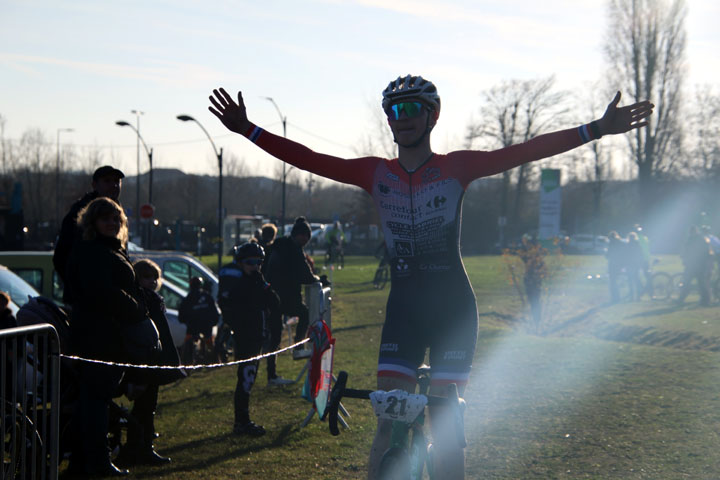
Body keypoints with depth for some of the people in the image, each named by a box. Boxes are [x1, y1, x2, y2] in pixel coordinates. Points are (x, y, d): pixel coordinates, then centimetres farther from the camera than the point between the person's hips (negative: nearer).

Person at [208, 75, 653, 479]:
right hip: (403, 306, 2)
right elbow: (311, 160, 3)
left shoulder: (457, 167, -3)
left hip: (453, 306, -2)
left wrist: (596, 129, -19)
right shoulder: (375, 173, 5)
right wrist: (248, 129, -1)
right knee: (389, 422, -3)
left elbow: (523, 152, -11)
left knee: (445, 424, -2)